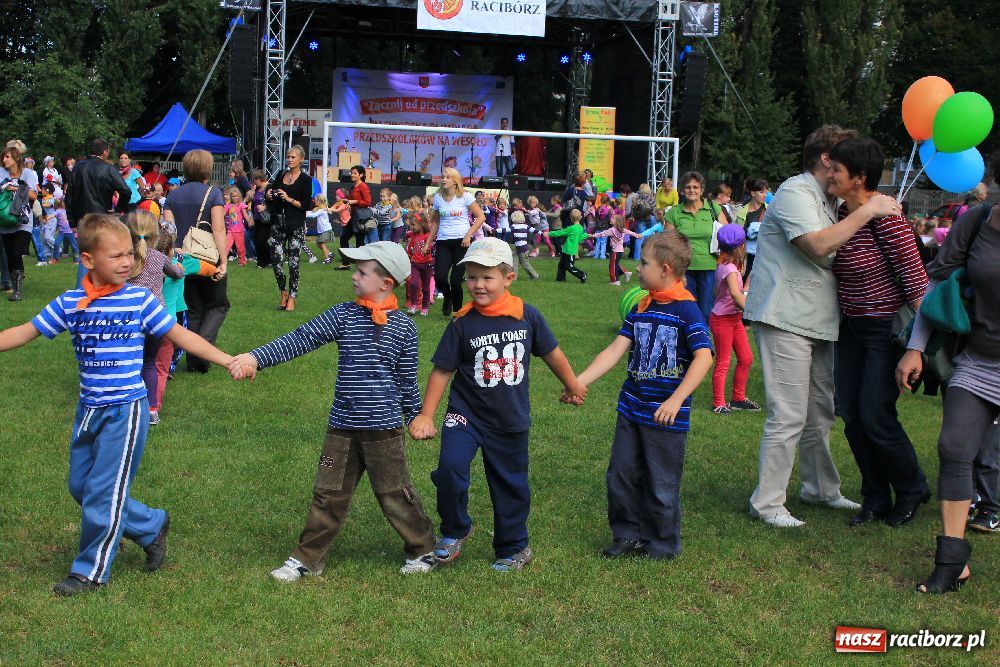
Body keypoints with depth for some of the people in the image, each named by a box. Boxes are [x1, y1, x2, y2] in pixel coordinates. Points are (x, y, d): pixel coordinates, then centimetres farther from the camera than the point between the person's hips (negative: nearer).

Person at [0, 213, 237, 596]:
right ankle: (152, 527, 30)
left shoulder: (140, 299, -7)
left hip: (125, 410, -5)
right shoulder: (69, 304, 0)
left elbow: (180, 336, -1)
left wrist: (228, 360, -5)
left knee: (103, 492, 0)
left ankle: (91, 570, 17)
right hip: (89, 409, 5)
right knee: (81, 487, 13)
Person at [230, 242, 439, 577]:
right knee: (329, 494, 10)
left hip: (384, 428, -2)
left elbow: (407, 379, 4)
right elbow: (300, 339, -9)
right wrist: (256, 357, -19)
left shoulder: (403, 326, -4)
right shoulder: (343, 315, -1)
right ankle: (306, 558, 21)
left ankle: (424, 550, 26)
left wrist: (417, 418, 10)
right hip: (342, 427, 3)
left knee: (396, 495, 7)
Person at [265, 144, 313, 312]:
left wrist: (289, 199, -18)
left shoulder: (305, 179, -3)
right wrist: (268, 194, 0)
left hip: (296, 225, -4)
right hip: (278, 222, 5)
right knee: (276, 259, 0)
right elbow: (269, 196, 22)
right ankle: (284, 293, 18)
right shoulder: (281, 175, 12)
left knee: (293, 262, -4)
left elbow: (307, 205, -9)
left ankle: (292, 298, 5)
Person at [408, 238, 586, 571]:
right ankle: (455, 531, 3)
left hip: (511, 419, 2)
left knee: (511, 485, 12)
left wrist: (572, 385, 19)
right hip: (466, 413, -1)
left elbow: (551, 353, 8)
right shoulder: (462, 324, -10)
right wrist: (426, 415, -8)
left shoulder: (526, 316, -7)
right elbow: (442, 371, -5)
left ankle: (514, 548, 33)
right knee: (450, 468, -22)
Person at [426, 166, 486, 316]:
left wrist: (468, 235, -12)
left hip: (461, 242, -3)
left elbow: (481, 217, -3)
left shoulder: (465, 197, -3)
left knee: (455, 279, -10)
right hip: (443, 242, 3)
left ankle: (457, 311, 13)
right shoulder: (438, 198, 8)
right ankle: (447, 297, 20)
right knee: (439, 277, -14)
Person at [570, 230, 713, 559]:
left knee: (661, 484, 5)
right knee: (620, 476, 12)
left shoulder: (686, 310, -14)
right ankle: (628, 536, 28)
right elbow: (615, 351, 5)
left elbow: (703, 357, -22)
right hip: (631, 407, 7)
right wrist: (579, 382, -5)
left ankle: (663, 545, 22)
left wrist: (676, 400, -31)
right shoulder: (640, 308, 7)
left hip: (666, 417, -7)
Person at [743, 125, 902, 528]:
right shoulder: (795, 193, -11)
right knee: (788, 416, -10)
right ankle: (767, 504, -3)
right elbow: (818, 245, -25)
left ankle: (821, 489, 31)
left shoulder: (827, 200, 22)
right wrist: (867, 211, -18)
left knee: (820, 413, 17)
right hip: (786, 319, -10)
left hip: (818, 322, 10)